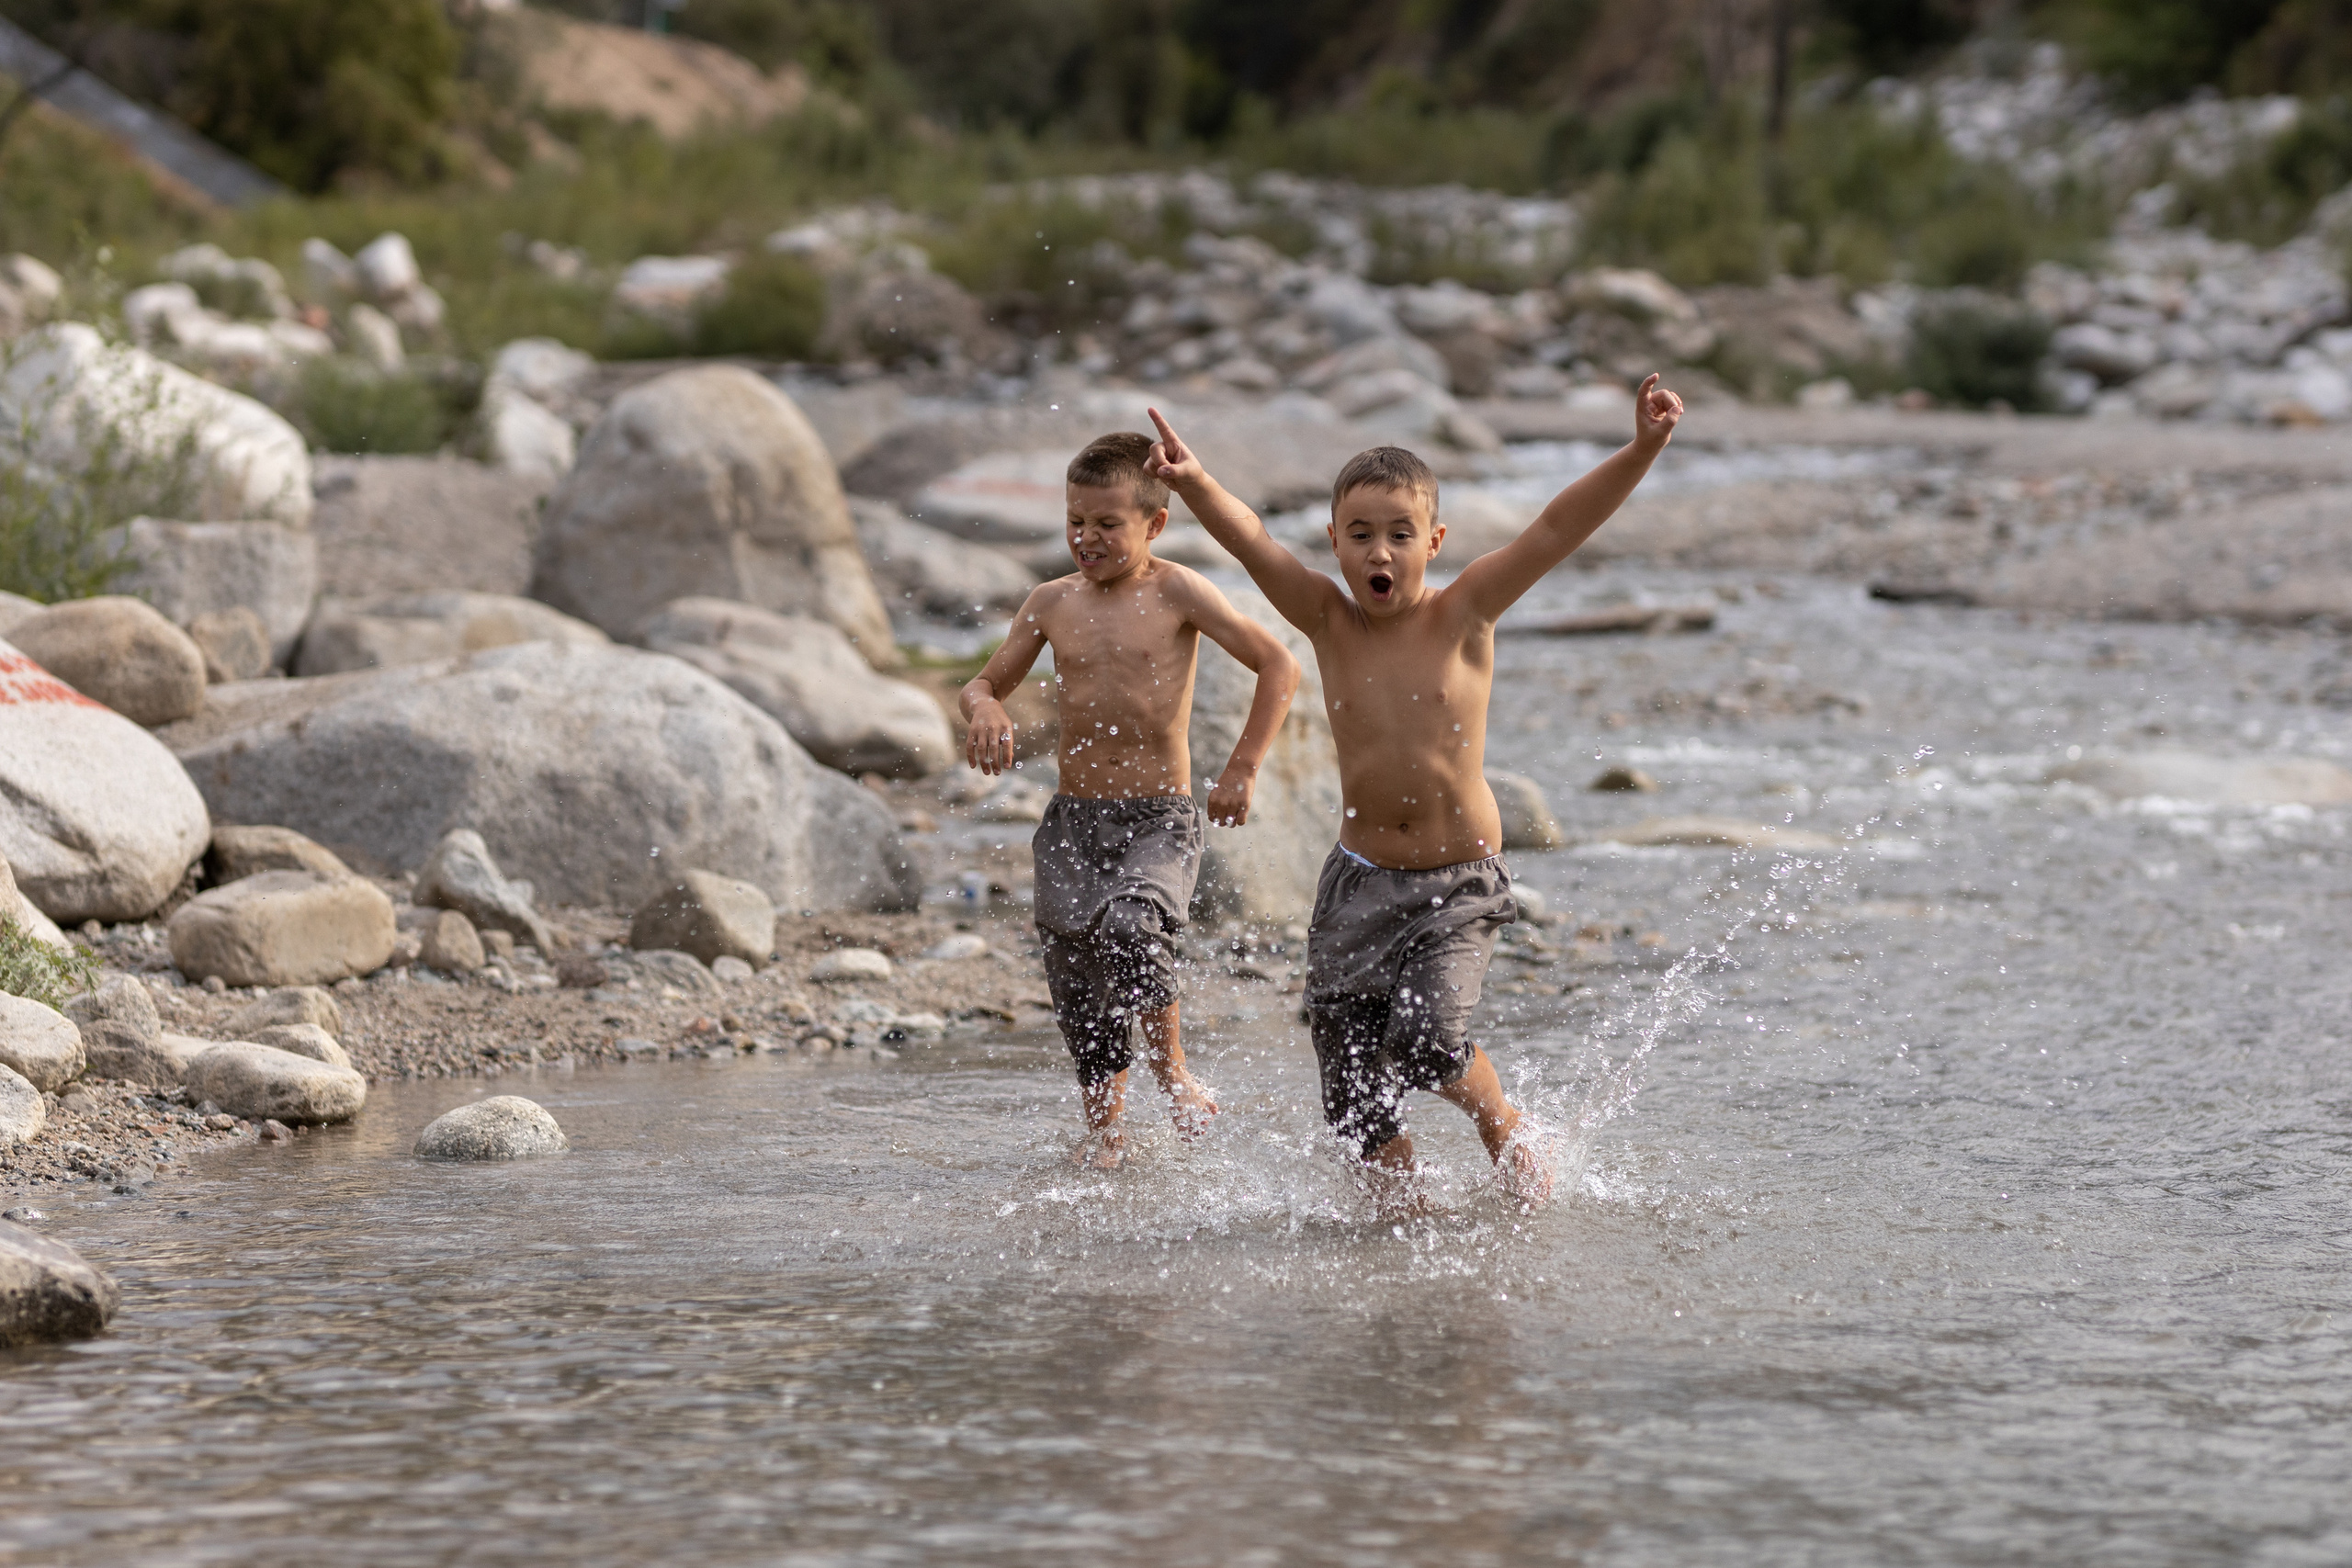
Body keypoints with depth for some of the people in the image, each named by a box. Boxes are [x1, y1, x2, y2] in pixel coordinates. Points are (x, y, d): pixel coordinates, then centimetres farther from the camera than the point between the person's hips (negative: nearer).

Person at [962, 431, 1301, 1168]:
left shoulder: (1176, 593, -5)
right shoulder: (1052, 603, 7)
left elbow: (1278, 666, -5)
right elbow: (987, 682, 18)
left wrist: (1242, 769, -9)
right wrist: (987, 711, -6)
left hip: (1159, 818, -4)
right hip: (1072, 820, 4)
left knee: (1130, 926, -31)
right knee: (1080, 994, 4)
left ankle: (1174, 1075, -11)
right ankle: (1103, 1135, 21)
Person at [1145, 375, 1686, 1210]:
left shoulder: (1463, 616, -6)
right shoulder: (1328, 622, -2)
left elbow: (1557, 528, -14)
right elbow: (1252, 540, -16)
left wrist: (1640, 451, -24)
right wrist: (1195, 484, -35)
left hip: (1459, 885, -3)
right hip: (1359, 881, 3)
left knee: (1427, 1038, -22)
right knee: (1353, 1083, 1)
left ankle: (1510, 1137, 7)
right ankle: (1402, 1209, 23)